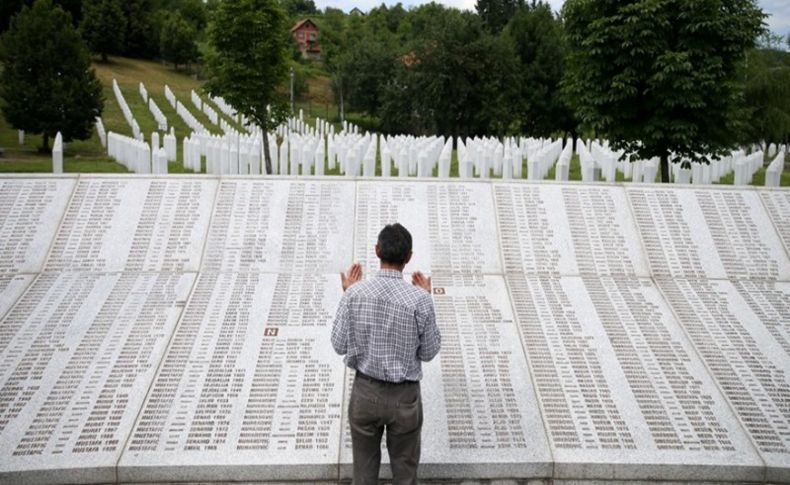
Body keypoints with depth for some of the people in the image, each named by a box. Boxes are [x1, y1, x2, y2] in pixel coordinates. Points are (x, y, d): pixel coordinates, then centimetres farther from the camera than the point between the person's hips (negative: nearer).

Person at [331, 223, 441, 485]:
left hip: (365, 392, 1)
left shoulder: (355, 293, -15)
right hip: (404, 397, -1)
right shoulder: (420, 298, -18)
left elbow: (340, 345, -4)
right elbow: (429, 352, -6)